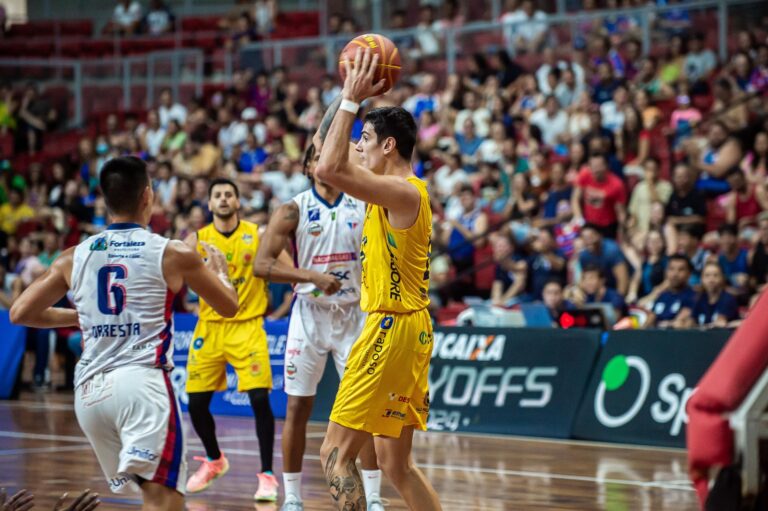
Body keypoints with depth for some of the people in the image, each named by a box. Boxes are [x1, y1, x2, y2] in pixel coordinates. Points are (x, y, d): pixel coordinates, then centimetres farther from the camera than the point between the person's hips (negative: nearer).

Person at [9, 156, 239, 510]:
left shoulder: (74, 257, 11)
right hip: (142, 381, -5)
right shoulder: (174, 254, 2)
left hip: (90, 389, 5)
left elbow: (20, 313, 16)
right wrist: (219, 269, 36)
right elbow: (229, 307, 14)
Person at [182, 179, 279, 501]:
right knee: (196, 402, 5)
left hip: (247, 326, -2)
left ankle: (267, 474, -3)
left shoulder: (258, 235, -1)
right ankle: (214, 461, 32)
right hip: (209, 327, 2)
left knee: (259, 398, -14)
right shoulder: (198, 239, 2)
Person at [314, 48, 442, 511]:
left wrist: (351, 101, -20)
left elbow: (330, 169, -28)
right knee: (396, 463, 15)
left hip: (393, 331, -10)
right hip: (406, 331, 10)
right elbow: (333, 167, 29)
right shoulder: (399, 191, 14)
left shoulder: (403, 192, -15)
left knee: (337, 454, -8)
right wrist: (353, 100, 21)